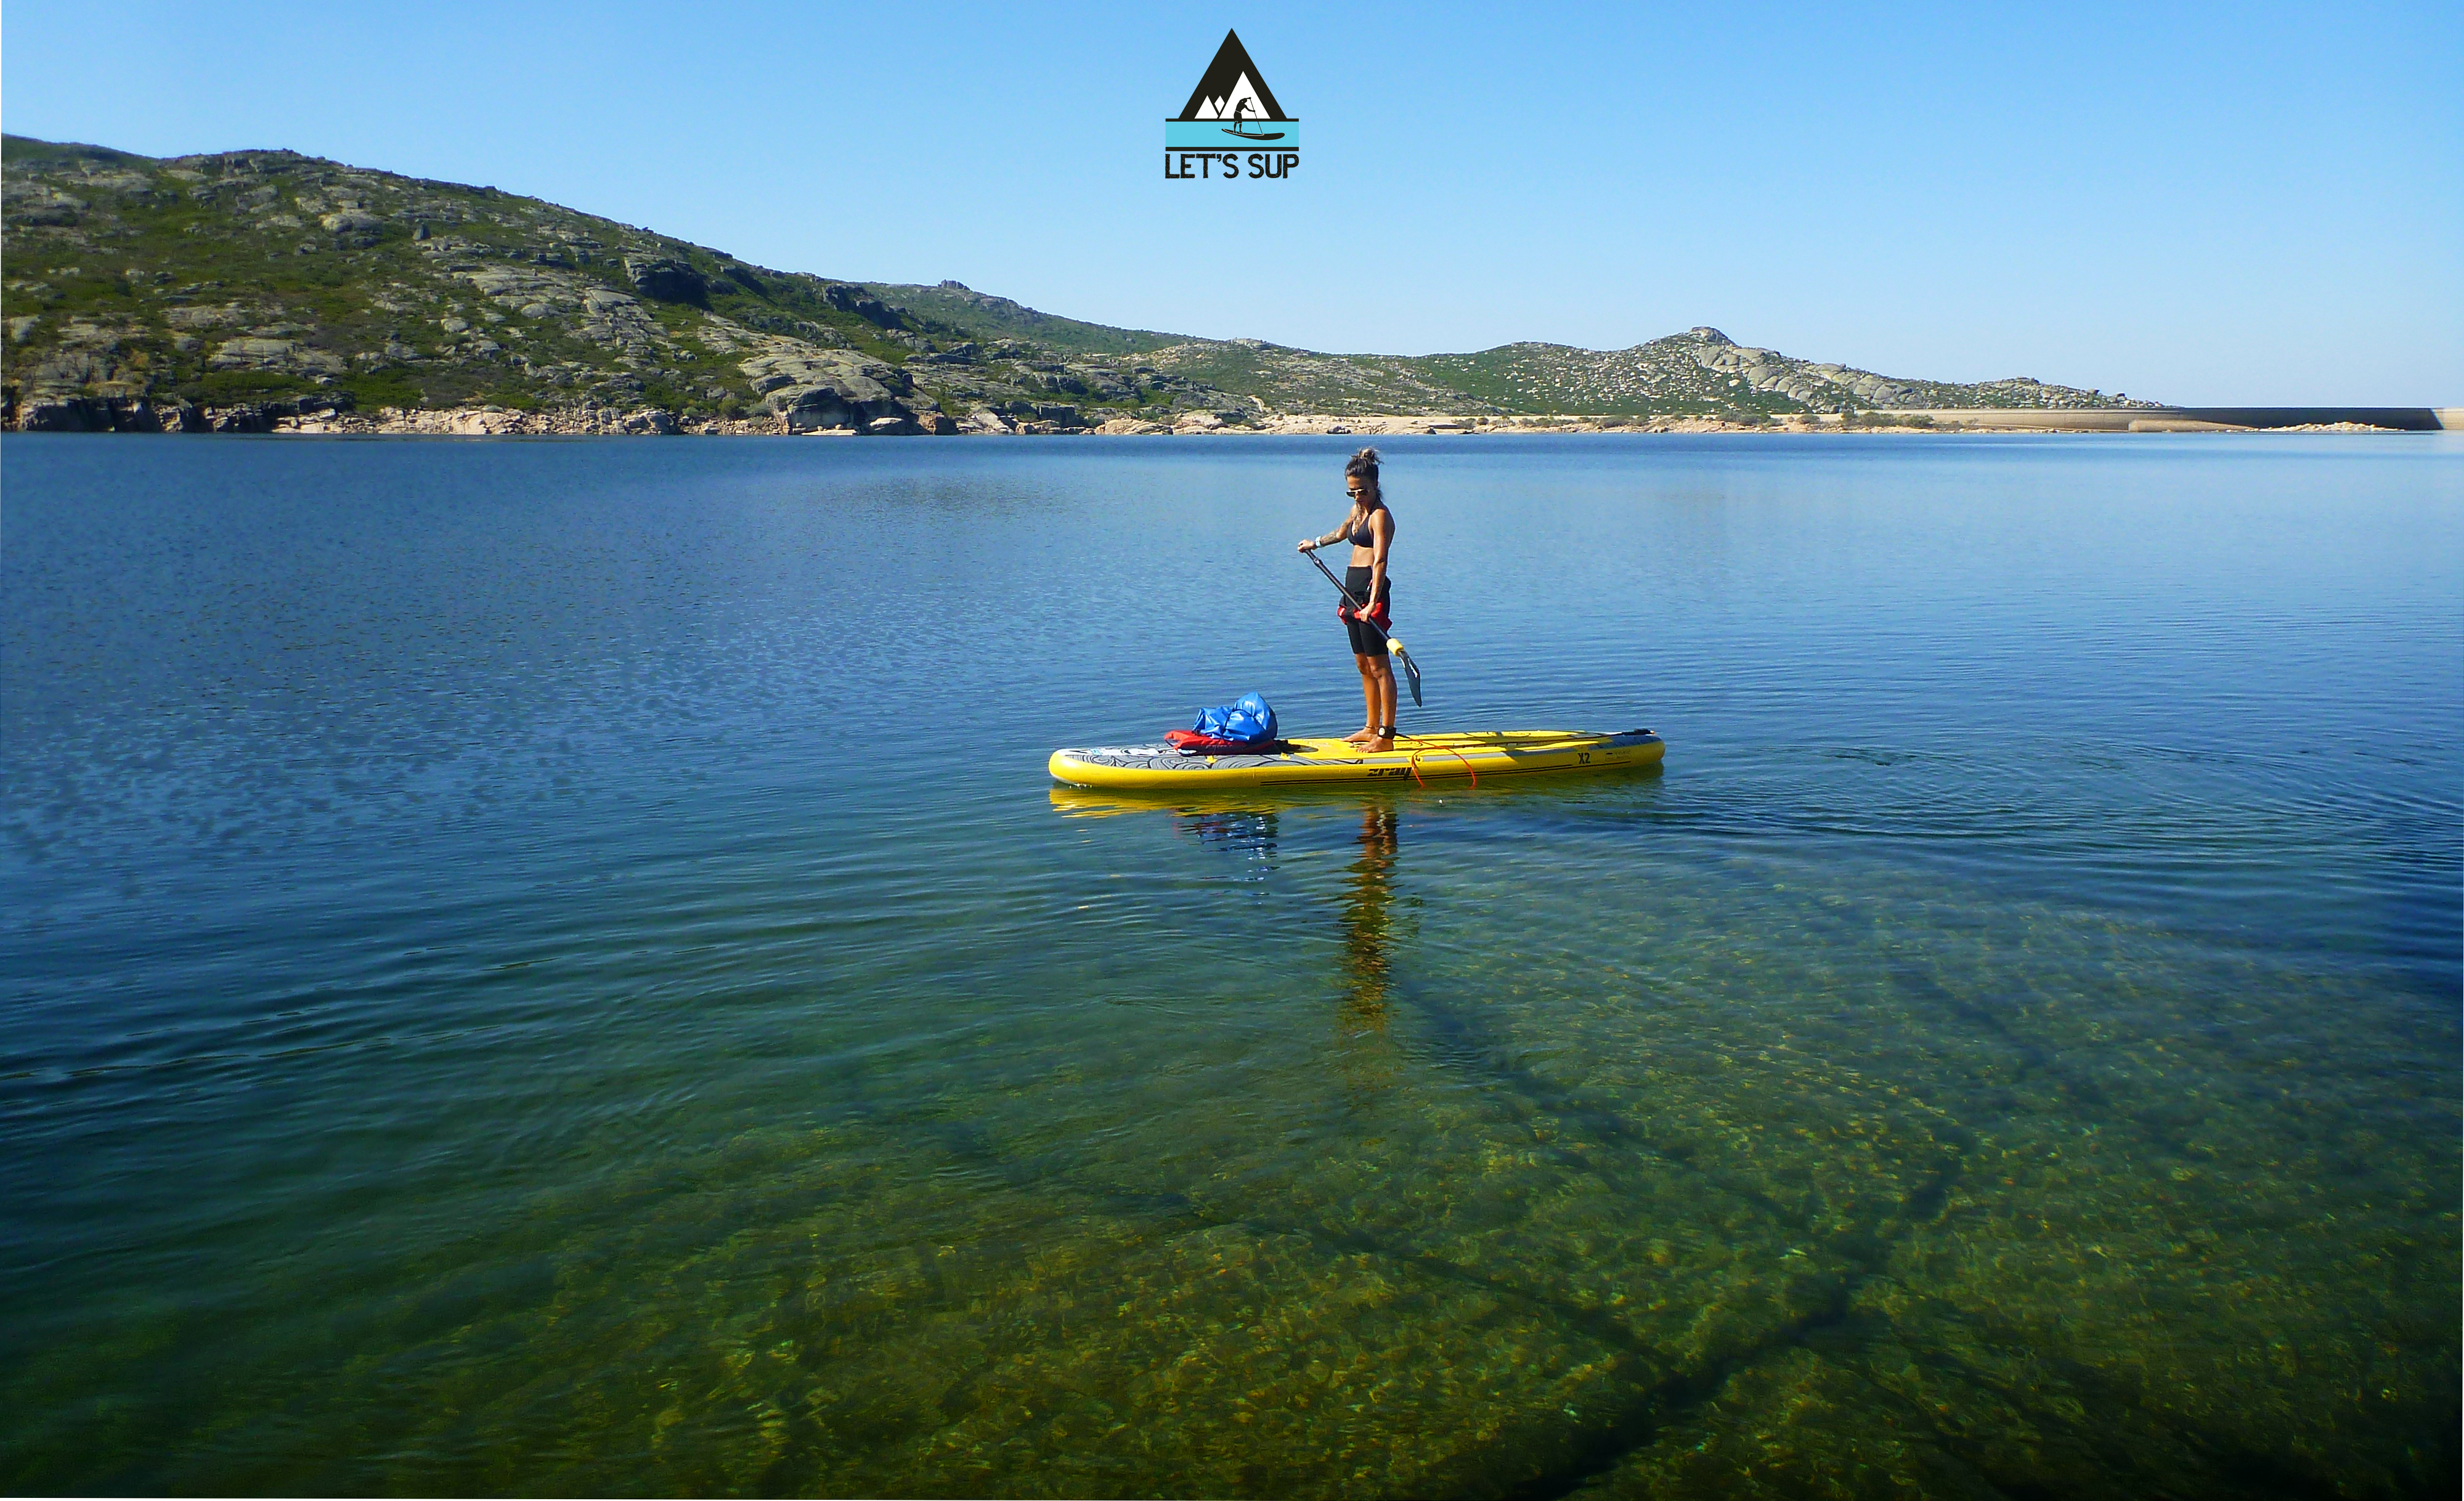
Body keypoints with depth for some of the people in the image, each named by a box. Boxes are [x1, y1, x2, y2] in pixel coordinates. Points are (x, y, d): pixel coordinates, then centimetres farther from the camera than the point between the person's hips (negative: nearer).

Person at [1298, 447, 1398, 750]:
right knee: (1363, 665, 14)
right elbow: (1342, 533, 38)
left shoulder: (1380, 515, -12)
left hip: (1370, 589, -9)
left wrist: (1372, 602, -36)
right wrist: (1315, 543, 55)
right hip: (1353, 589, 9)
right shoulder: (1358, 509, 15)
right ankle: (1372, 728, 22)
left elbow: (1380, 560, -24)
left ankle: (1386, 736, -8)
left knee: (1378, 666, -8)